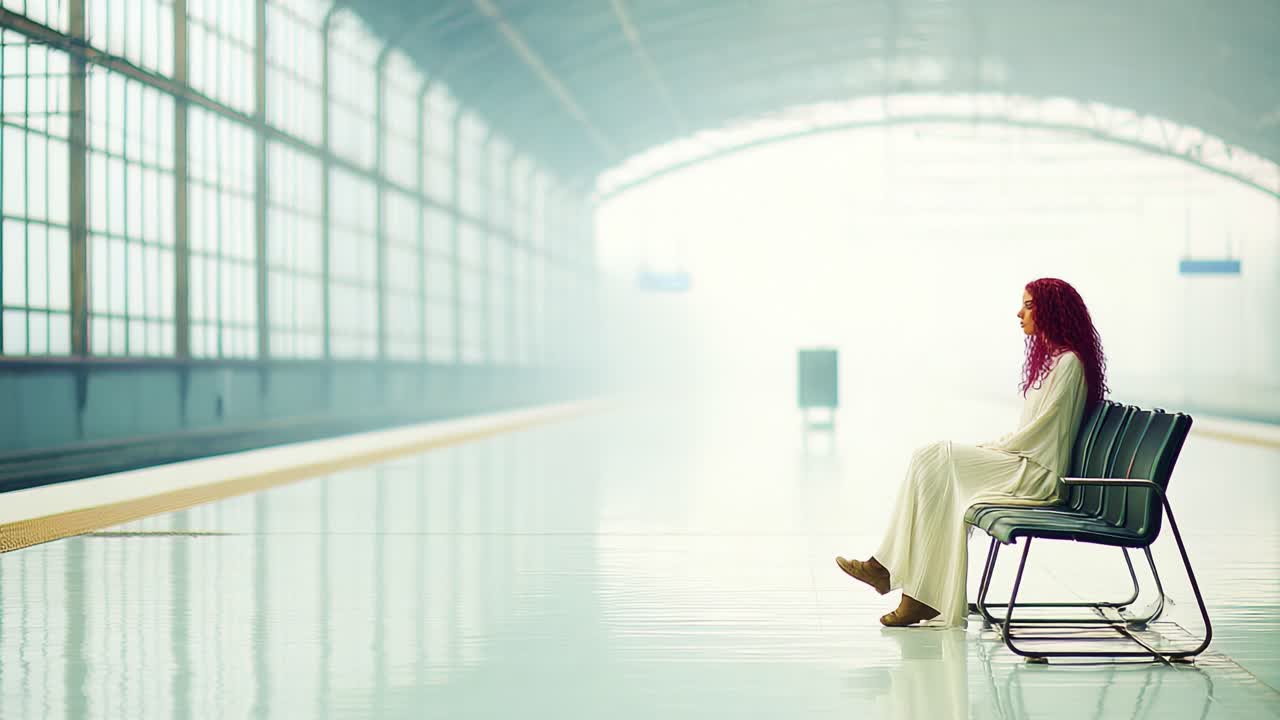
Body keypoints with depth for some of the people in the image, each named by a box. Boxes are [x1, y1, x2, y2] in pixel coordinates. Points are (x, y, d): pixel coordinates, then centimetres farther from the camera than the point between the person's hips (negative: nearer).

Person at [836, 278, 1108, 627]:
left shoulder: (1068, 362, -10)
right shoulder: (1049, 357, 20)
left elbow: (1042, 428, -15)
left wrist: (994, 448, -8)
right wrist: (992, 447, 8)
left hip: (1038, 471, -9)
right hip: (1022, 459, 9)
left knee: (936, 459, -19)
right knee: (928, 458, -9)